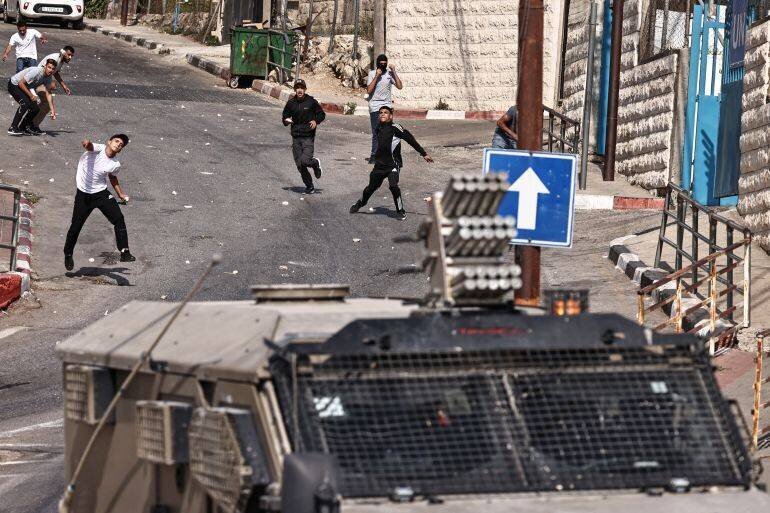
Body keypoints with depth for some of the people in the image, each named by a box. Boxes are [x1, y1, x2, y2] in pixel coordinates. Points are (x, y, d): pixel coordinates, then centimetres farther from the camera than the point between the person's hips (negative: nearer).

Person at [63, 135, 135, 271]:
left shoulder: (115, 165, -3)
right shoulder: (99, 149, -15)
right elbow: (90, 147, -39)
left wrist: (120, 194, 17)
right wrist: (87, 143, -63)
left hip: (101, 193, 3)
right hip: (83, 194, -3)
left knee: (119, 219, -14)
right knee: (76, 225, 2)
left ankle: (124, 252, -9)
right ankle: (68, 254, 25)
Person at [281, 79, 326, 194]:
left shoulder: (311, 102, -4)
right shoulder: (291, 103, 4)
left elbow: (322, 114, 8)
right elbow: (285, 116, 16)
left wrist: (316, 121, -12)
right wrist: (286, 121, -7)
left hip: (308, 137, -4)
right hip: (296, 137, 4)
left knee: (305, 161, -18)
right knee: (299, 165, 3)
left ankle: (315, 163, 18)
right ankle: (309, 186, 20)